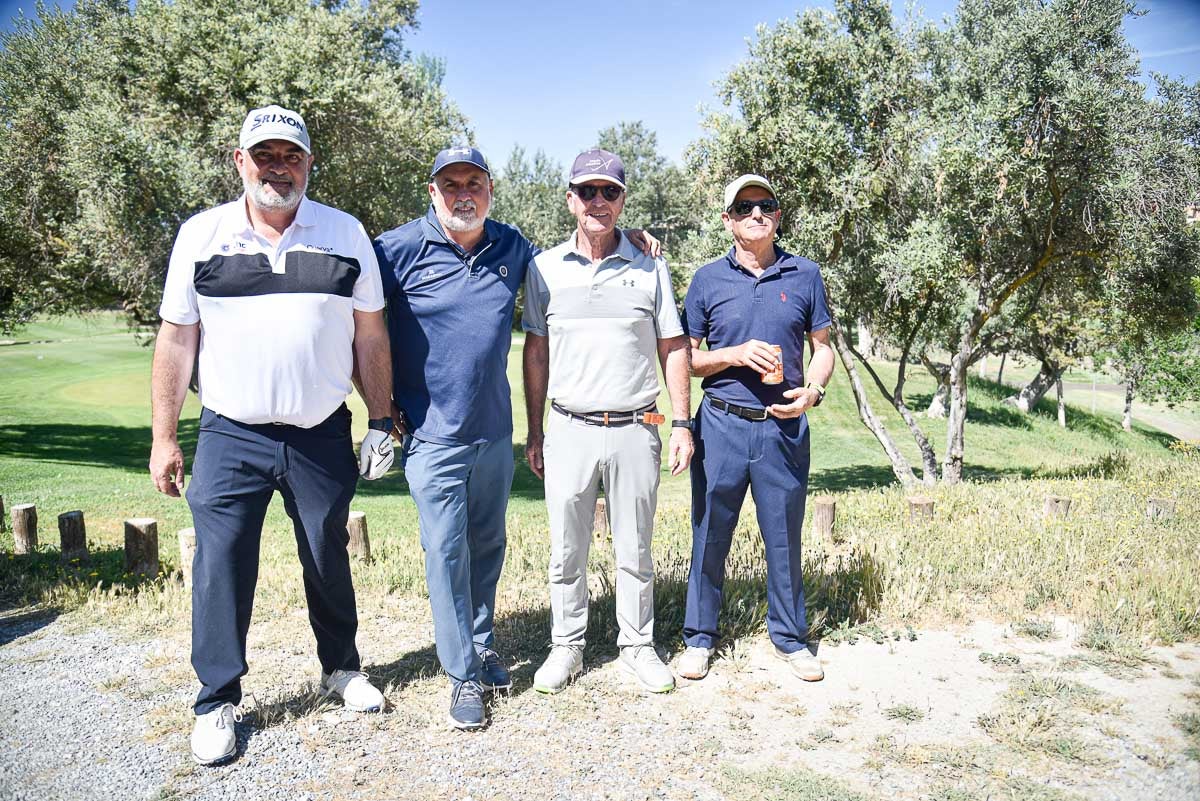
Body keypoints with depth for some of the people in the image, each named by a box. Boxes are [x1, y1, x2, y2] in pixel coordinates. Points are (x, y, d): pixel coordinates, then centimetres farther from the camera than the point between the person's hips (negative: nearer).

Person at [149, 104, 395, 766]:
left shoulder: (345, 234, 2)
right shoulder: (201, 234, 2)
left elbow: (370, 336, 5)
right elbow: (176, 340, 4)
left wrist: (380, 421, 2)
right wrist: (164, 438, 2)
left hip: (323, 437, 1)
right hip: (230, 438, 0)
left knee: (329, 560, 13)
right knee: (221, 567, 1)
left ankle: (341, 668, 35)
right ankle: (218, 701, 18)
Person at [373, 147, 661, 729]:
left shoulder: (512, 247, 6)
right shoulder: (400, 249, -7)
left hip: (494, 432, 4)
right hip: (432, 435, -4)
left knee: (487, 547, 16)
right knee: (446, 553, 0)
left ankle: (482, 645, 36)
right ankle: (464, 675, 14)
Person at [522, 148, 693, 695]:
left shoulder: (649, 269, 4)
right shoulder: (544, 268, 5)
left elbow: (673, 350, 7)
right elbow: (536, 353, 9)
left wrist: (682, 424, 1)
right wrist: (534, 433, 7)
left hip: (635, 430, 0)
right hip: (569, 430, 0)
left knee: (635, 550, 10)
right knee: (566, 550, 7)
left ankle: (637, 646, 26)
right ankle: (566, 648, 24)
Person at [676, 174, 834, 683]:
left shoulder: (805, 276, 7)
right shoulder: (708, 280, 4)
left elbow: (823, 348, 12)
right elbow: (685, 358, 4)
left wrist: (813, 390, -8)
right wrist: (737, 354, -13)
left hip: (784, 426, 1)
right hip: (721, 425, -1)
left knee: (784, 536, 9)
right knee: (710, 534, 7)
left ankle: (790, 637, 27)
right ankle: (699, 637, 23)